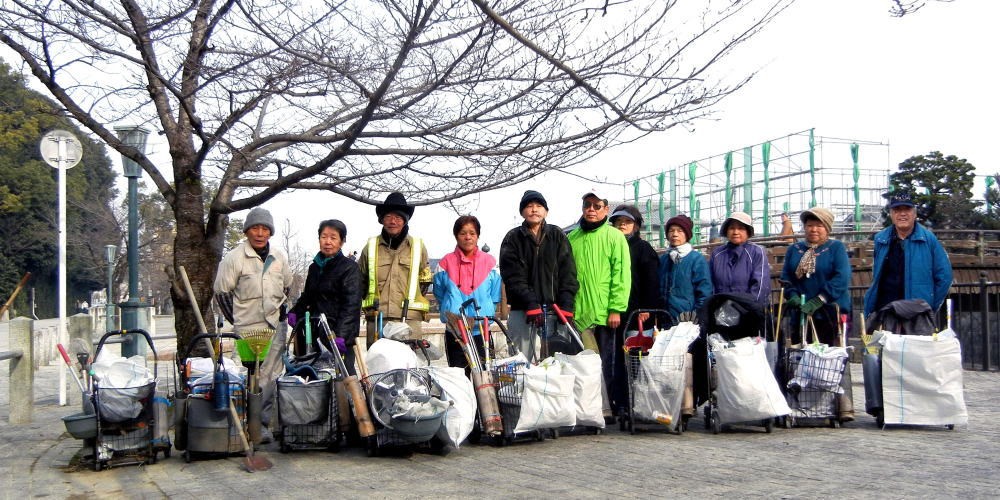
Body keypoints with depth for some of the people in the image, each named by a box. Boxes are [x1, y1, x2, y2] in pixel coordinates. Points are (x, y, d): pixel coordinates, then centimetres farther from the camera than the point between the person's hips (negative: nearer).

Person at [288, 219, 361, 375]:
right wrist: (295, 312, 11)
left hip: (339, 333, -6)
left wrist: (342, 334, -22)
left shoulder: (349, 267, -3)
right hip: (315, 332, 6)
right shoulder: (314, 267, 18)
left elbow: (351, 304, -12)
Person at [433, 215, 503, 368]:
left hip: (482, 331, 0)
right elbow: (439, 294, 13)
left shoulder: (489, 262, 5)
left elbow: (495, 297, 9)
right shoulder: (446, 263, 4)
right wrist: (449, 312, 7)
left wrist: (485, 313, 3)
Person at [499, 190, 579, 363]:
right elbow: (513, 277, -4)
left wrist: (566, 306, -7)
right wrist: (531, 304, -16)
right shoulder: (513, 238, 5)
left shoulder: (557, 236, 10)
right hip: (522, 309, -1)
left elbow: (568, 273, 4)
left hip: (554, 308, 1)